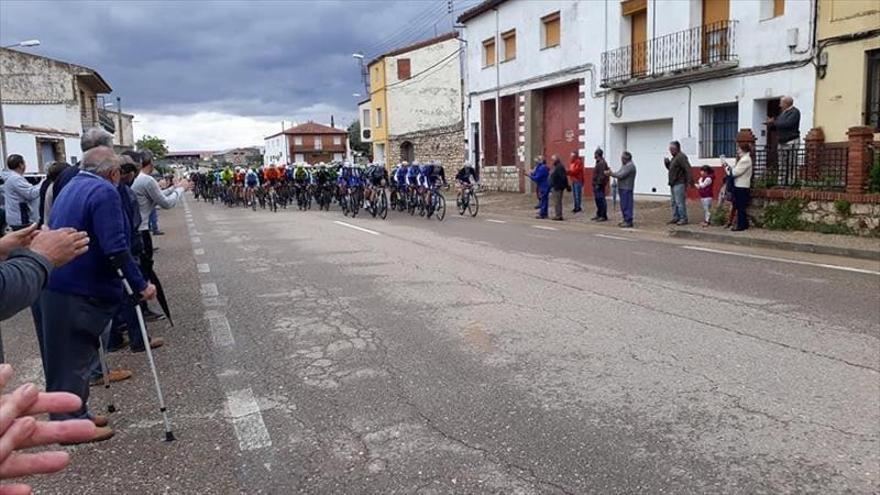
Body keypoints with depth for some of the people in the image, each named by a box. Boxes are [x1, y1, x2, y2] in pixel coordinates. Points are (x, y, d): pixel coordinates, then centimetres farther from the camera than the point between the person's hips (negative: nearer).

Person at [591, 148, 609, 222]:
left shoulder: (602, 163, -16)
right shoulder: (599, 163, 17)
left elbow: (602, 175, -22)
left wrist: (598, 184, -22)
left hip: (599, 185, -11)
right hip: (596, 185, 11)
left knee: (601, 200, -7)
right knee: (598, 200, 15)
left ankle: (604, 216, -4)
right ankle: (599, 215, 23)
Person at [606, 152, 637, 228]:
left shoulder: (630, 166, -14)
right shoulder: (626, 165, 19)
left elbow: (621, 175, -20)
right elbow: (618, 174, 18)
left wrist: (611, 173, -12)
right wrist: (611, 173, 2)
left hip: (626, 189, -10)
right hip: (622, 188, 10)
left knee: (626, 205, -9)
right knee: (624, 205, 12)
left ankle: (629, 222, -7)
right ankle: (626, 220, 18)